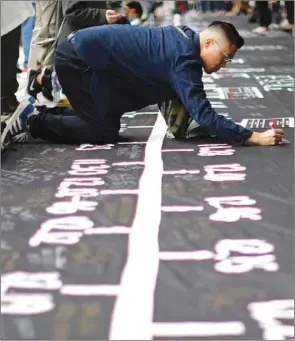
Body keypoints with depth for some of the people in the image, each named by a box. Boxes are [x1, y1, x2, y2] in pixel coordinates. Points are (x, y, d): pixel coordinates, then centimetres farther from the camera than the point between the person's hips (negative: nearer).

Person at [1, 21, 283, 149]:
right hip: (78, 58, -9)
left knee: (107, 121, 15)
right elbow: (202, 113, -30)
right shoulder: (184, 59, -23)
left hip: (81, 52, 9)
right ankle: (33, 122, 0)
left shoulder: (184, 37, 6)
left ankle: (39, 112, 20)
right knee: (104, 133, -8)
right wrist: (253, 137, -32)